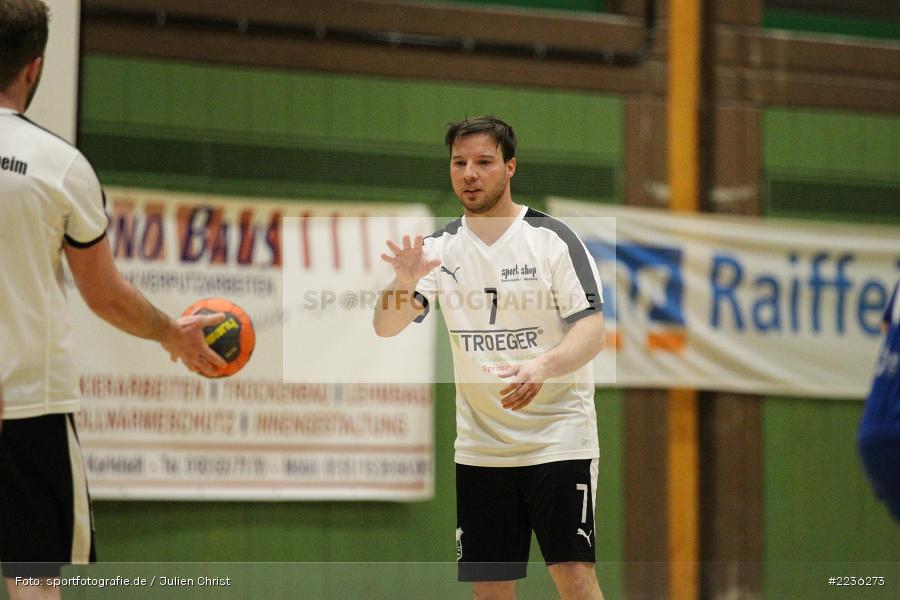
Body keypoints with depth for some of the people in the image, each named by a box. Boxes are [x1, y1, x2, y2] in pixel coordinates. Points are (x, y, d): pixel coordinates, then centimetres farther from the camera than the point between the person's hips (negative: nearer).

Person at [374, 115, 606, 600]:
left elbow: (591, 328, -12)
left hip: (557, 437, -4)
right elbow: (385, 327, -2)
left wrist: (543, 366, -32)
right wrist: (404, 282, -24)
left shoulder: (552, 239, -7)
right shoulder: (440, 248, 6)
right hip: (479, 446, 4)